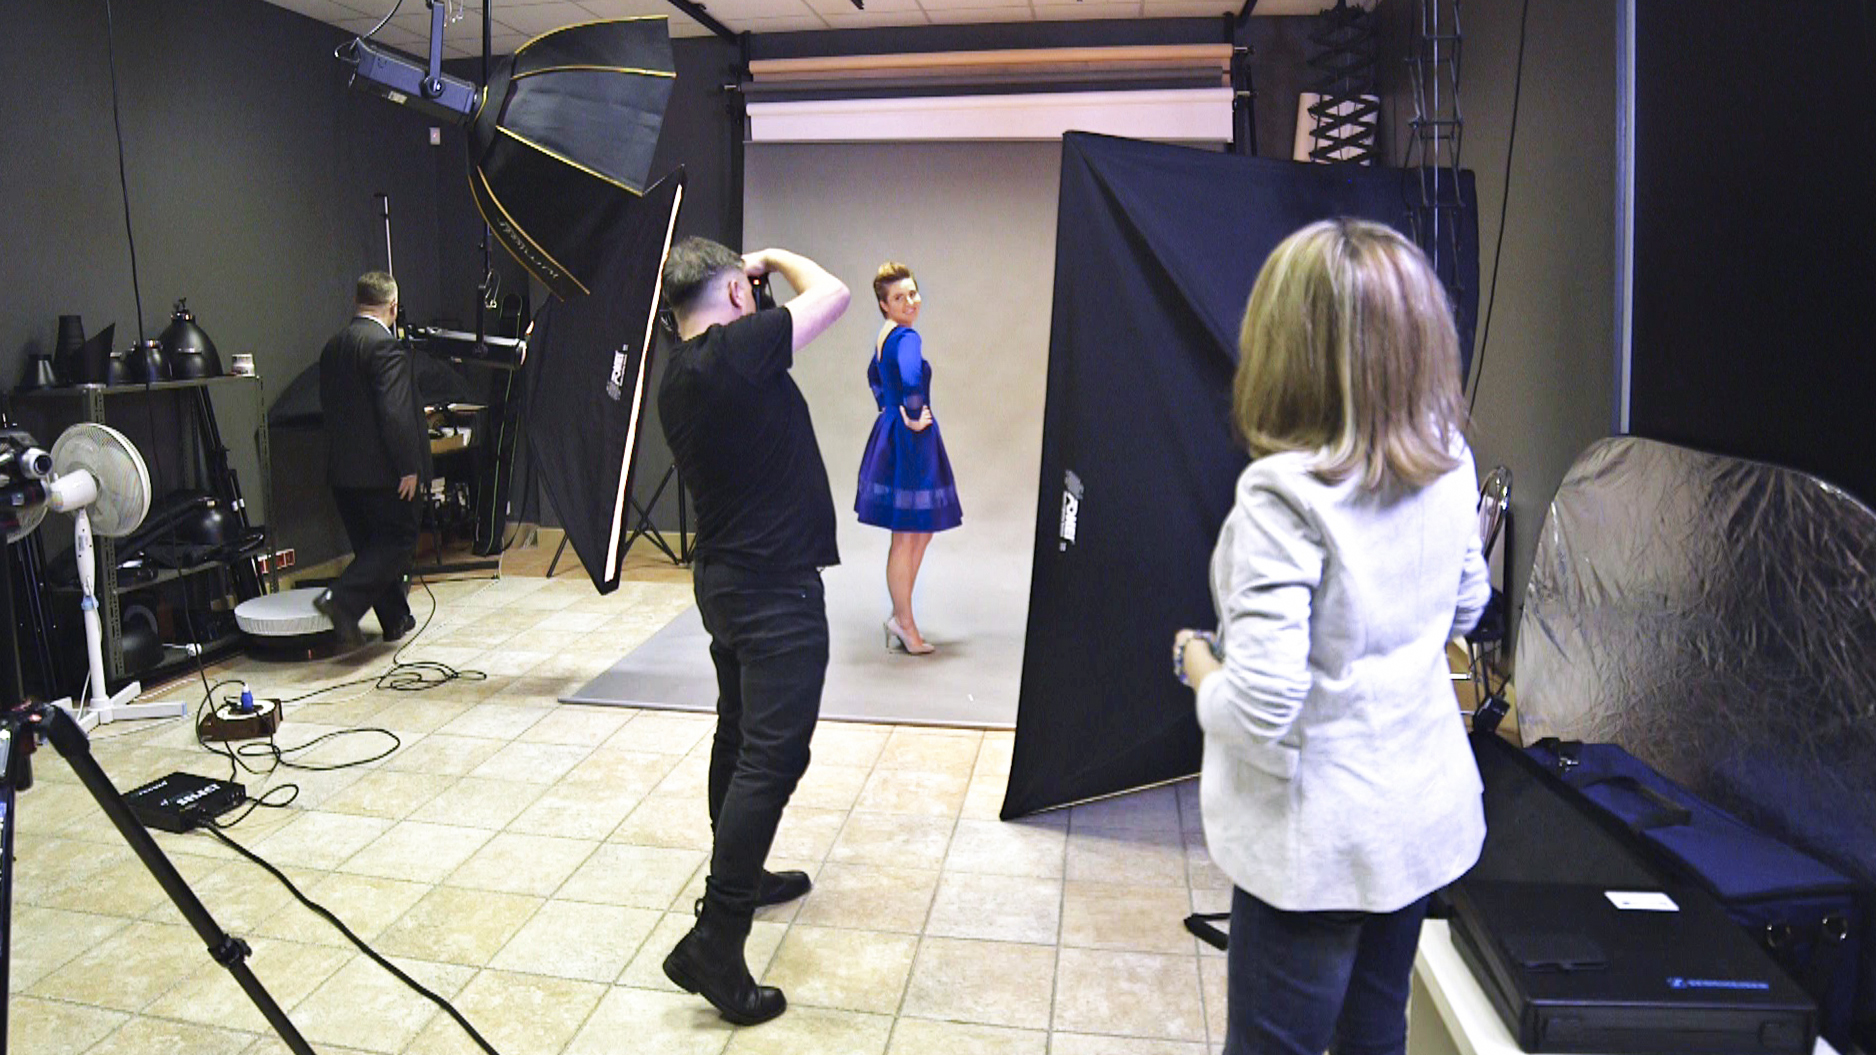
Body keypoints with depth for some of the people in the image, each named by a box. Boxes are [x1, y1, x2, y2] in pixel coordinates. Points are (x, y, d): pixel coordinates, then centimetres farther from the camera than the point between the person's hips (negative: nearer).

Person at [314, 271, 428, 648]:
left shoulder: (332, 346, 10)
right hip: (381, 468, -8)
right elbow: (395, 413, -22)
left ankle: (396, 619, 23)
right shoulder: (387, 346, -16)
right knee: (399, 539, 2)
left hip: (342, 468, 8)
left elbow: (328, 404, 16)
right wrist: (409, 467, -18)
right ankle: (342, 598, -14)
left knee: (371, 544, 15)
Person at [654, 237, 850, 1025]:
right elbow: (833, 294, -11)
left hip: (724, 577, 10)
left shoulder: (675, 377, 7)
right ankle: (714, 941, -7)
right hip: (776, 587, -10)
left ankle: (740, 876, 35)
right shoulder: (737, 349, -18)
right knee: (774, 755, -8)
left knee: (739, 735, 20)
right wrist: (776, 259, 6)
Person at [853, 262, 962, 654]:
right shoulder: (906, 337, -18)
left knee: (920, 533, 18)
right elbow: (911, 380, -37)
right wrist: (914, 418, -22)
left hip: (892, 433, 10)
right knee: (907, 537, 1)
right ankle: (904, 623, 12)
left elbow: (874, 376, 30)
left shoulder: (885, 336, 12)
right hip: (909, 442, -10)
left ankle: (901, 618, 24)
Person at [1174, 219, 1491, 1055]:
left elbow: (1260, 710, -29)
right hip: (1425, 808, 7)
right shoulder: (1448, 463, -5)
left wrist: (1196, 659, -10)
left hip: (1320, 840, -7)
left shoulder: (1286, 495, -27)